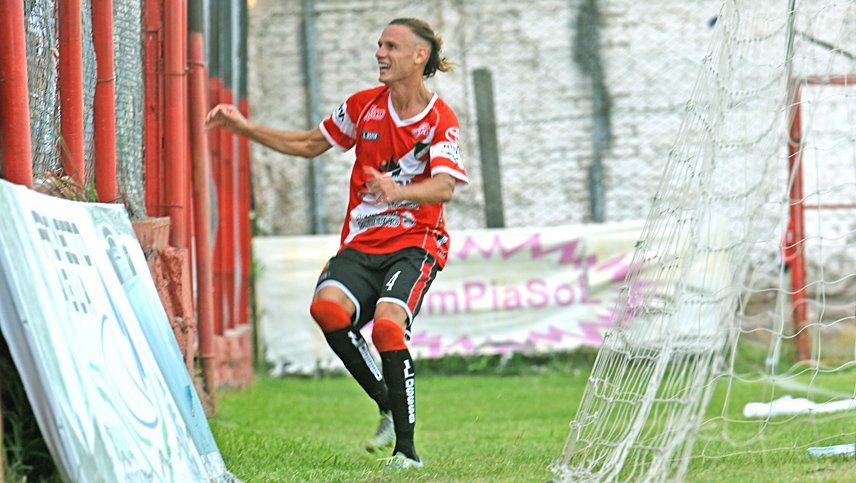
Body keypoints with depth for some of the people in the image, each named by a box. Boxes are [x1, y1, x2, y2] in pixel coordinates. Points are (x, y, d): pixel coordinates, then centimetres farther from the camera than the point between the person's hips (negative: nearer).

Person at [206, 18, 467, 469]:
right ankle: (388, 407, -8)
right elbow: (310, 144, 22)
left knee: (387, 325, -29)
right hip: (361, 244, 4)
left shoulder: (441, 120, -6)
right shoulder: (364, 106, 9)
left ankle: (406, 446, -19)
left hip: (415, 243, -4)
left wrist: (399, 193, -42)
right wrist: (246, 129, 15)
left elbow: (444, 185, -21)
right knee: (327, 306, -26)